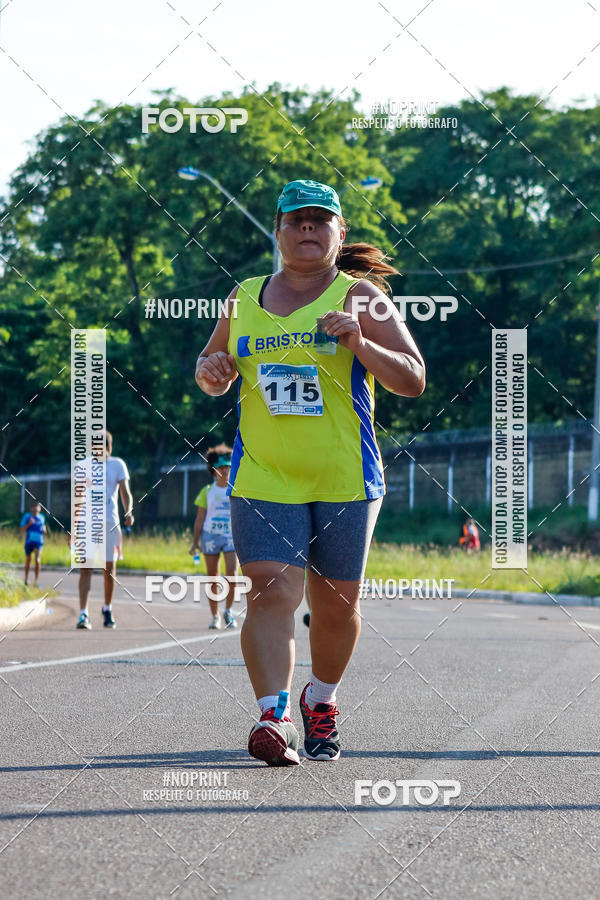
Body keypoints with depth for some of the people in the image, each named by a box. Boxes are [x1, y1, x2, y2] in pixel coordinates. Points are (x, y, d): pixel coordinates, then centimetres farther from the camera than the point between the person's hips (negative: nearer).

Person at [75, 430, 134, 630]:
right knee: (85, 569, -11)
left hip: (110, 523, 0)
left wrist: (128, 512, -22)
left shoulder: (117, 465, 4)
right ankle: (83, 614, -16)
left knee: (109, 570, 6)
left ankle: (107, 609, 26)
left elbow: (125, 493, -2)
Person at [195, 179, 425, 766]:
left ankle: (321, 700, 33)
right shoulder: (245, 298, 11)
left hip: (345, 480, -1)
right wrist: (212, 371, -1)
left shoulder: (359, 295, 1)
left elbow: (413, 381, -3)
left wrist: (360, 343, -19)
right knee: (272, 592, -16)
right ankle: (274, 716, -21)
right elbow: (213, 376, 24)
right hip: (263, 477, 1)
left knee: (335, 605, 8)